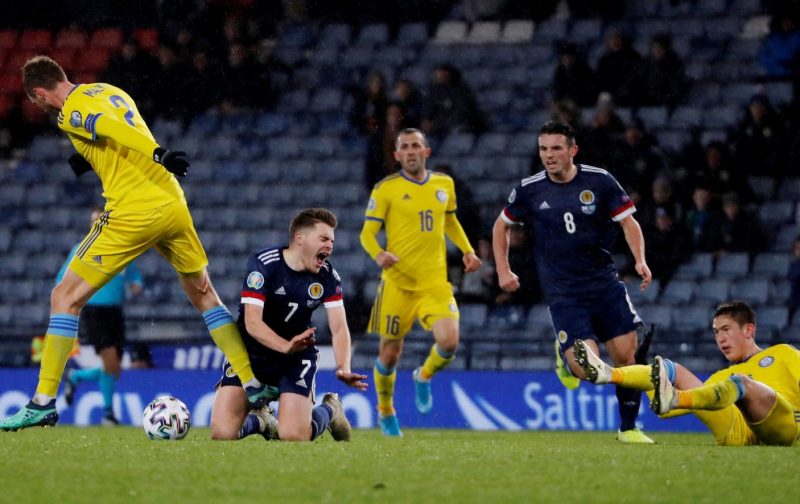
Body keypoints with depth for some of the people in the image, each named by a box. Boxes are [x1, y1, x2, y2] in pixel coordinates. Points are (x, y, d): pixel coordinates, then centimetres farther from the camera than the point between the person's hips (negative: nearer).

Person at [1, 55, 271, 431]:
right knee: (203, 294, 24)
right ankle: (254, 386, 21)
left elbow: (110, 127, -26)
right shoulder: (109, 91, 17)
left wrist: (159, 155, -38)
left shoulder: (70, 113, -7)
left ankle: (43, 403, -3)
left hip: (133, 212, -7)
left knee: (65, 298, 1)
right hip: (173, 204, 7)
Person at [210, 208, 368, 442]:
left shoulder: (328, 276, -8)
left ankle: (330, 410, 20)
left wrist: (343, 369, -31)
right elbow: (252, 323, -27)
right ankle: (261, 421, 21)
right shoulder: (263, 264, -19)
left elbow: (339, 329, -11)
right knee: (222, 434, -15)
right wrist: (286, 346, -45)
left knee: (293, 437, -16)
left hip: (298, 357, 1)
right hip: (250, 352, -1)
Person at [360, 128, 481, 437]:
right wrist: (379, 254, -24)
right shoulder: (385, 189, -2)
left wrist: (467, 251, 13)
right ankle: (385, 411, 30)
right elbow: (367, 233, -3)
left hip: (435, 282, 2)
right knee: (390, 354, 3)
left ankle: (424, 376, 16)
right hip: (398, 282, -2)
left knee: (449, 341, -19)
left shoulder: (444, 184, 10)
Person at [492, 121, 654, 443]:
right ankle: (565, 356, 22)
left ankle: (628, 427, 13)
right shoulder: (529, 190, -1)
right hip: (563, 293, -1)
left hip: (605, 283, 1)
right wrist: (503, 271, 7)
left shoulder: (599, 181, -3)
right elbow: (501, 226, 15)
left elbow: (628, 222, 1)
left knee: (626, 355, -5)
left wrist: (640, 260, -15)